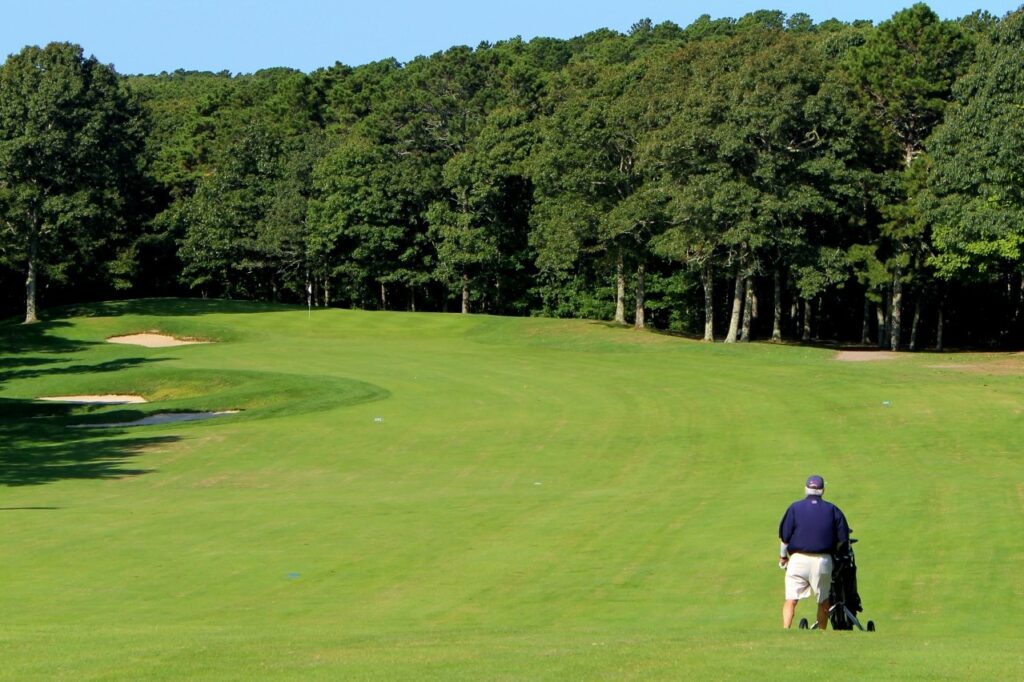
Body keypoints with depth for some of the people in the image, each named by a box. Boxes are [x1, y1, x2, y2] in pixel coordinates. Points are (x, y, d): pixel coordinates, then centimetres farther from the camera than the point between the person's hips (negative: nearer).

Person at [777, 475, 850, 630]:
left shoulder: (795, 508, 1)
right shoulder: (832, 510, 6)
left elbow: (784, 536, -1)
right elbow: (843, 538, 4)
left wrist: (783, 556, 13)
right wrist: (833, 550, 22)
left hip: (798, 559, -1)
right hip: (823, 561, 1)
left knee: (791, 599, -4)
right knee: (824, 601, 16)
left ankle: (785, 630, -20)